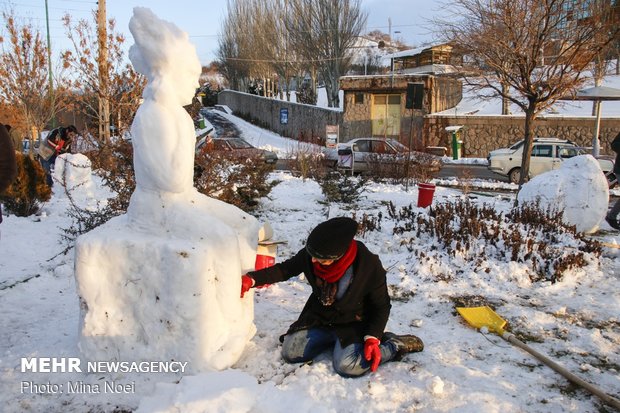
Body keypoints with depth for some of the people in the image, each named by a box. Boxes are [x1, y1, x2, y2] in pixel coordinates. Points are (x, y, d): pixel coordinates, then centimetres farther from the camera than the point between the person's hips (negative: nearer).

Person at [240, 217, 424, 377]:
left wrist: (372, 339, -25)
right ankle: (333, 340, 10)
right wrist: (251, 279, -14)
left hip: (353, 324, -5)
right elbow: (285, 270, -1)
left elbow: (381, 307, -13)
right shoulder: (310, 255, -18)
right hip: (319, 318, 5)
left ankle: (396, 345, -5)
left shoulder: (369, 265, -27)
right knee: (290, 353, -11)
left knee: (347, 365, -30)